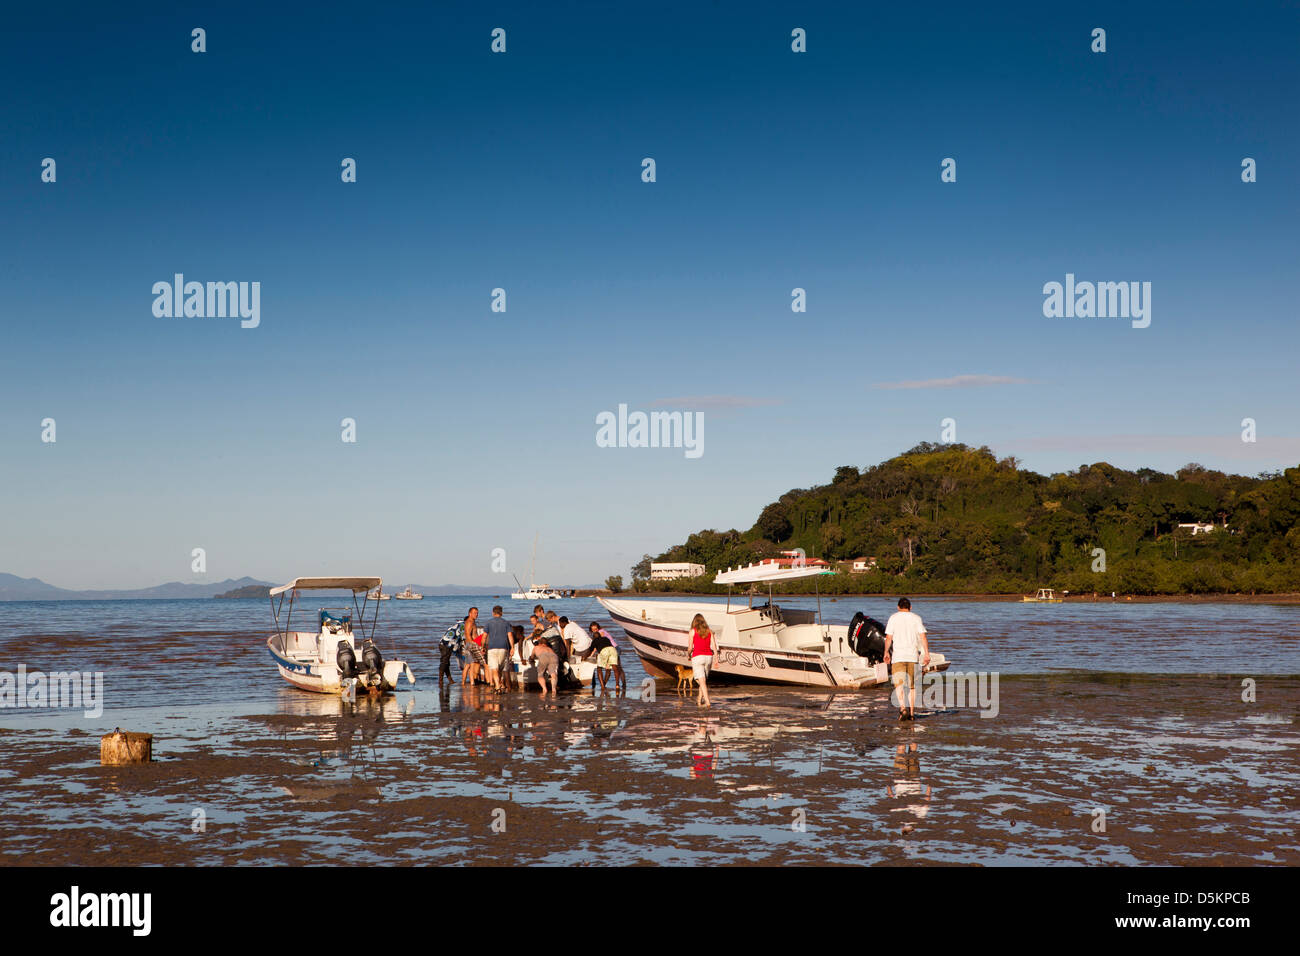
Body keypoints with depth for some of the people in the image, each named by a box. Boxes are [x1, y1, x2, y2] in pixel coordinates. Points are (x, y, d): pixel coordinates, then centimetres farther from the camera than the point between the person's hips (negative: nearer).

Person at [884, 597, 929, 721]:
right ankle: (912, 712, 12)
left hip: (898, 655, -2)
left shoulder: (893, 618, 4)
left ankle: (903, 708, -26)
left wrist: (886, 653, 9)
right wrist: (927, 654, -2)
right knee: (912, 685, 11)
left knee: (899, 684, -5)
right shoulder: (916, 618, 8)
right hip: (913, 655, 2)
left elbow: (888, 637, -1)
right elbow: (923, 637, -1)